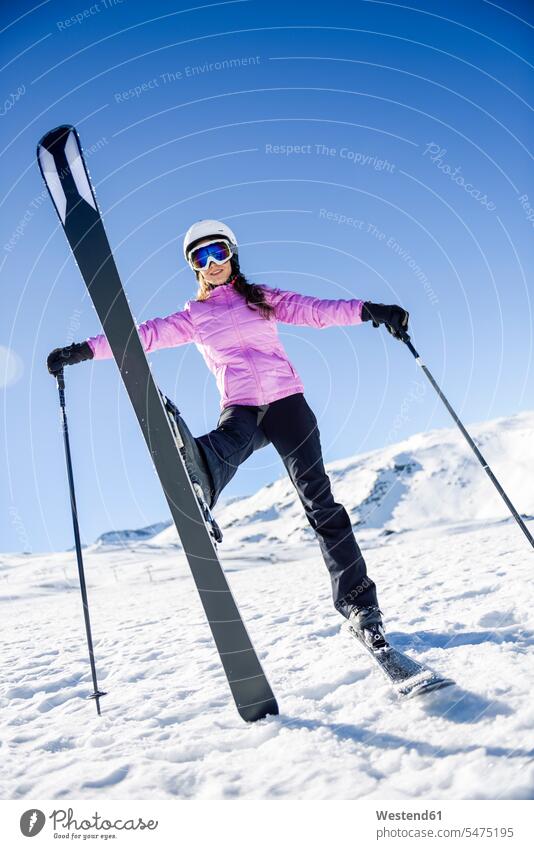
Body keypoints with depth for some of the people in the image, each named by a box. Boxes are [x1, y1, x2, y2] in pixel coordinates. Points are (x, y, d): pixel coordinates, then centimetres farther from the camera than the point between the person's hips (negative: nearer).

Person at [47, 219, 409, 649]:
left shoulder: (261, 296, 14)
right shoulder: (193, 316, 16)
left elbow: (314, 309, 3)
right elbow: (145, 334, 8)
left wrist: (369, 310, -11)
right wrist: (83, 350, -1)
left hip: (286, 401, 0)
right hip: (239, 409, 1)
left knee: (319, 500, -7)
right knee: (222, 450, -37)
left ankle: (359, 602, -2)